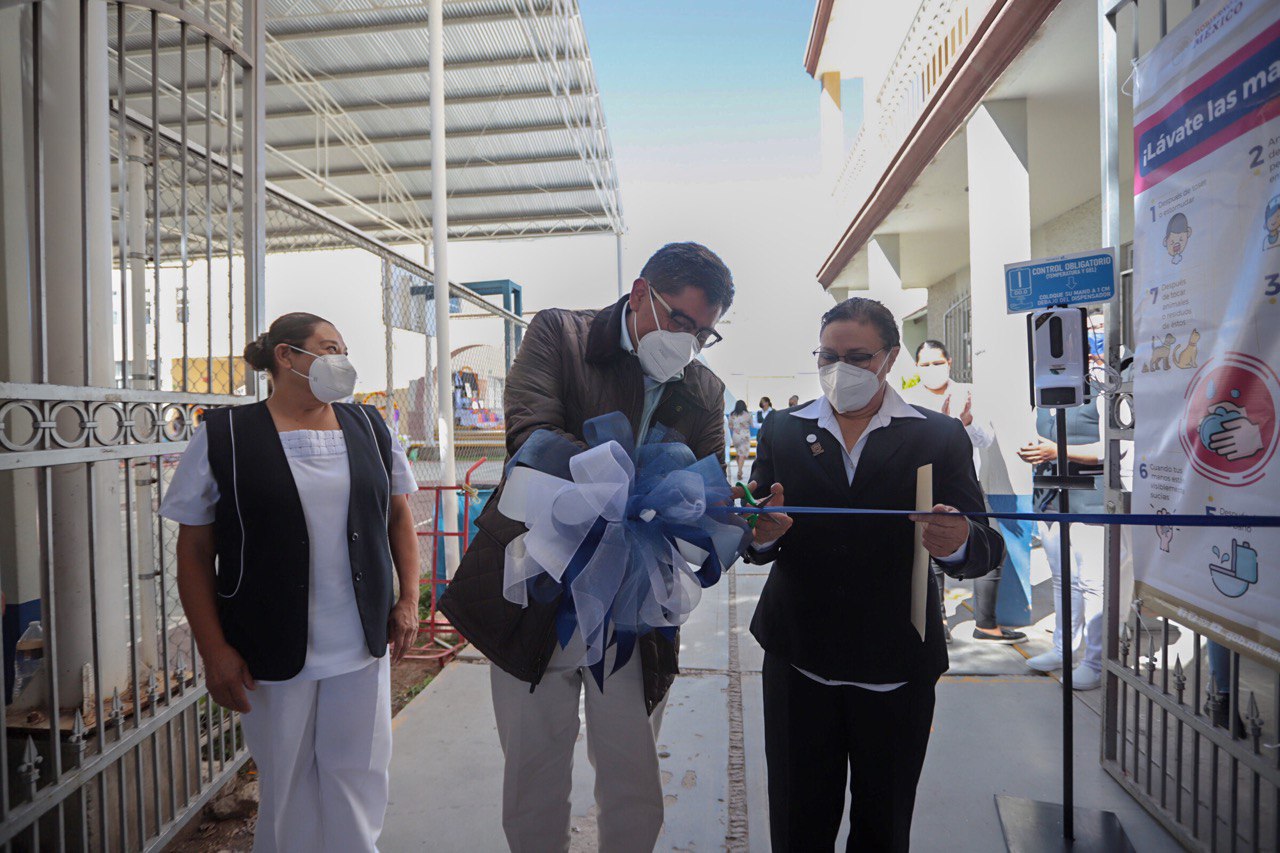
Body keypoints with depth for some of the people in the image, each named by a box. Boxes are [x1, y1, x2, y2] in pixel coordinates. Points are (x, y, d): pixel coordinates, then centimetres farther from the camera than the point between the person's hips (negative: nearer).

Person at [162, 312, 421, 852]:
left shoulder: (369, 428, 5)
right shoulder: (225, 436, -5)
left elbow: (399, 514, 11)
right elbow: (194, 549, -3)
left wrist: (408, 600, 3)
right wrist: (213, 650, -8)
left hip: (364, 645, 3)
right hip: (272, 652, -2)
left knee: (360, 777, 13)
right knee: (287, 784, 14)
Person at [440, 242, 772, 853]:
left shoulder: (705, 393, 6)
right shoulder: (558, 334, -4)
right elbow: (531, 436, -19)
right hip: (536, 602, -2)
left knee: (635, 790, 13)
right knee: (534, 784, 16)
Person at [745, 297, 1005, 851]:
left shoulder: (940, 437, 0)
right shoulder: (782, 432, 3)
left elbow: (987, 550, -6)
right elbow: (754, 545, -1)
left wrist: (958, 544, -29)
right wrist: (762, 534, -25)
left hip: (897, 670, 0)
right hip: (799, 660, 1)